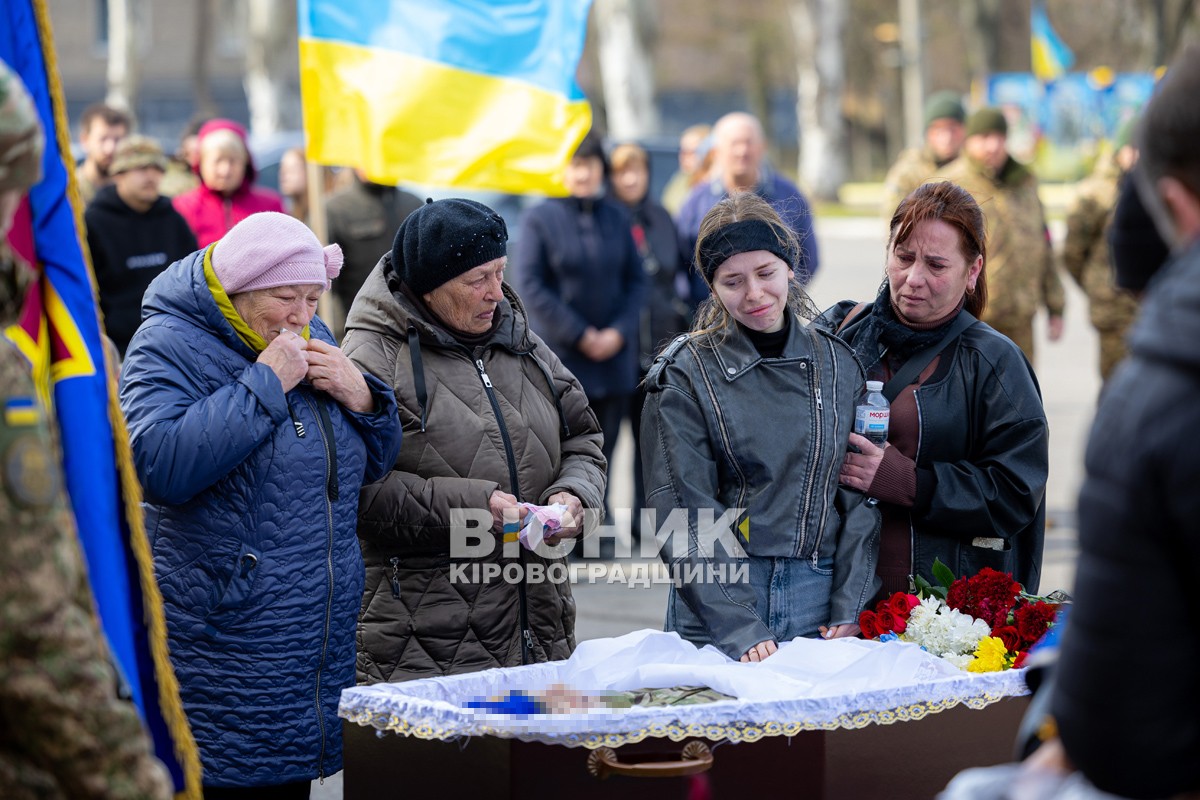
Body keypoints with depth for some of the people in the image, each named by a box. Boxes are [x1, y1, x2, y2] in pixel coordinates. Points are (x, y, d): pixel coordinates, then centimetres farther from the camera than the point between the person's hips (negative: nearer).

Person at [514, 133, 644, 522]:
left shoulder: (616, 217, 10)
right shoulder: (538, 219, -2)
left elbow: (636, 280, 10)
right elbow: (530, 286, -8)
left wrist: (619, 332, -6)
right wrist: (580, 335, -10)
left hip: (614, 355, 4)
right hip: (559, 355, -4)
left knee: (603, 445, 6)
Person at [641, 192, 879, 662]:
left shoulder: (839, 364, 7)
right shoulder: (686, 375, -3)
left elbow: (860, 495, 7)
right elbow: (687, 516, -8)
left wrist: (850, 610, -4)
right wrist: (739, 627, -18)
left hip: (820, 609, 3)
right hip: (717, 605, -2)